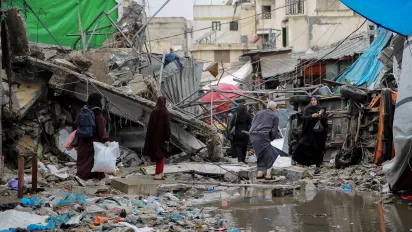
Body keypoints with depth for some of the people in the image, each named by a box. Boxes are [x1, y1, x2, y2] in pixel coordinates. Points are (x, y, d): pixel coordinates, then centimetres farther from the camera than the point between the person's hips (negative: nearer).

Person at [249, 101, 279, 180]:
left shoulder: (259, 113, 21)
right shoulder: (275, 116, 7)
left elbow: (252, 123, 18)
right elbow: (274, 131, 1)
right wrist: (270, 139, 13)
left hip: (253, 136, 6)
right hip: (263, 137, -6)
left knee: (261, 155, 19)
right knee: (269, 155, 6)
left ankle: (260, 173, 17)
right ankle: (268, 174, 1)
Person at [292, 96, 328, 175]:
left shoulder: (322, 109, 7)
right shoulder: (307, 109, 7)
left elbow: (326, 119, -3)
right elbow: (304, 118, -7)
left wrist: (321, 116, -24)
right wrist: (312, 116, -23)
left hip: (318, 132, -1)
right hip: (309, 131, 1)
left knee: (318, 149, -3)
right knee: (302, 144, -17)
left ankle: (318, 166, 4)